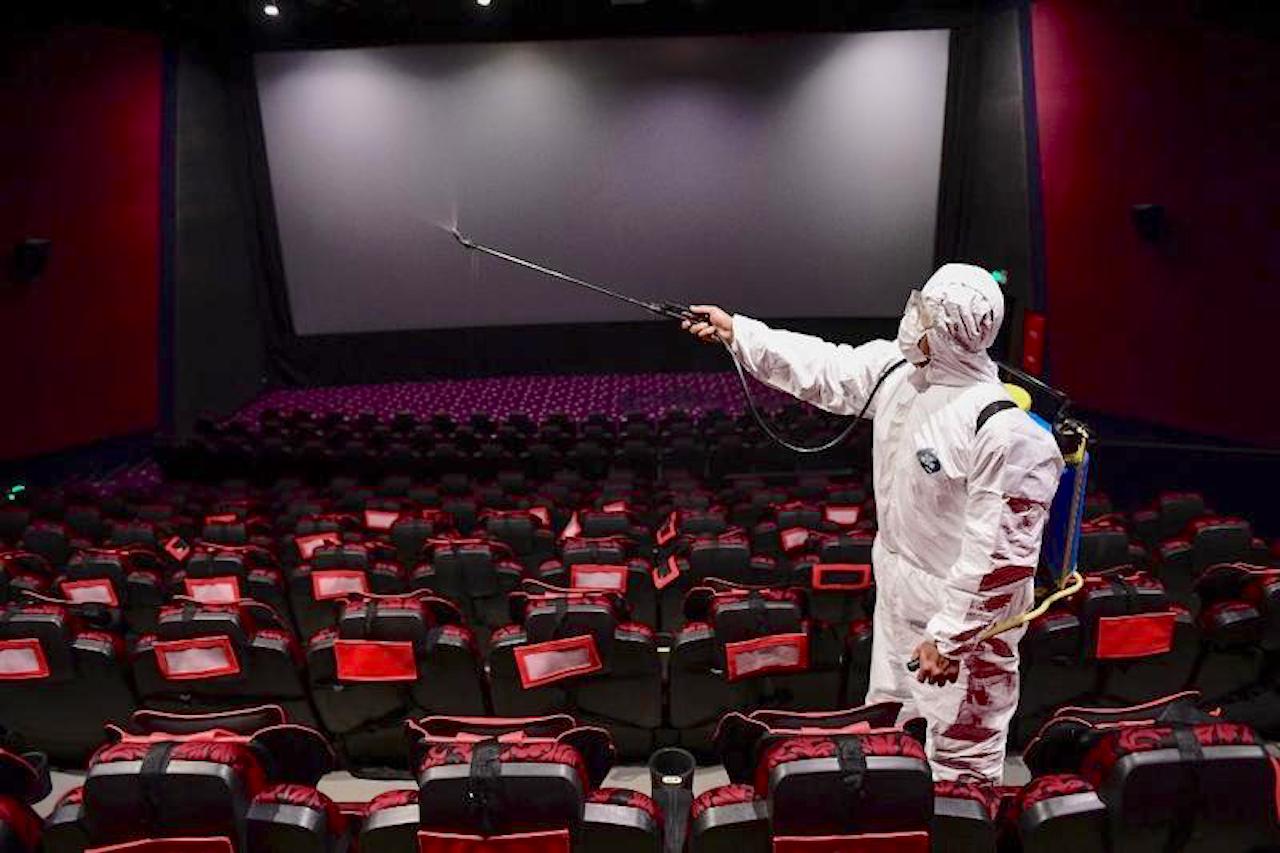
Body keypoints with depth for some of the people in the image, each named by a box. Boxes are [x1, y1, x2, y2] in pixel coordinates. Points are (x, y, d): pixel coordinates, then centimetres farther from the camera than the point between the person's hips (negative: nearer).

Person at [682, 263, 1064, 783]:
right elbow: (823, 369, 10)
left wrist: (949, 637, -23)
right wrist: (735, 331, 11)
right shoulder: (896, 368, -3)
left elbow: (1002, 555, -26)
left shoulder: (1003, 429, -28)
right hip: (898, 590, 9)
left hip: (963, 610, -9)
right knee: (886, 729, 26)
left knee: (962, 759, 6)